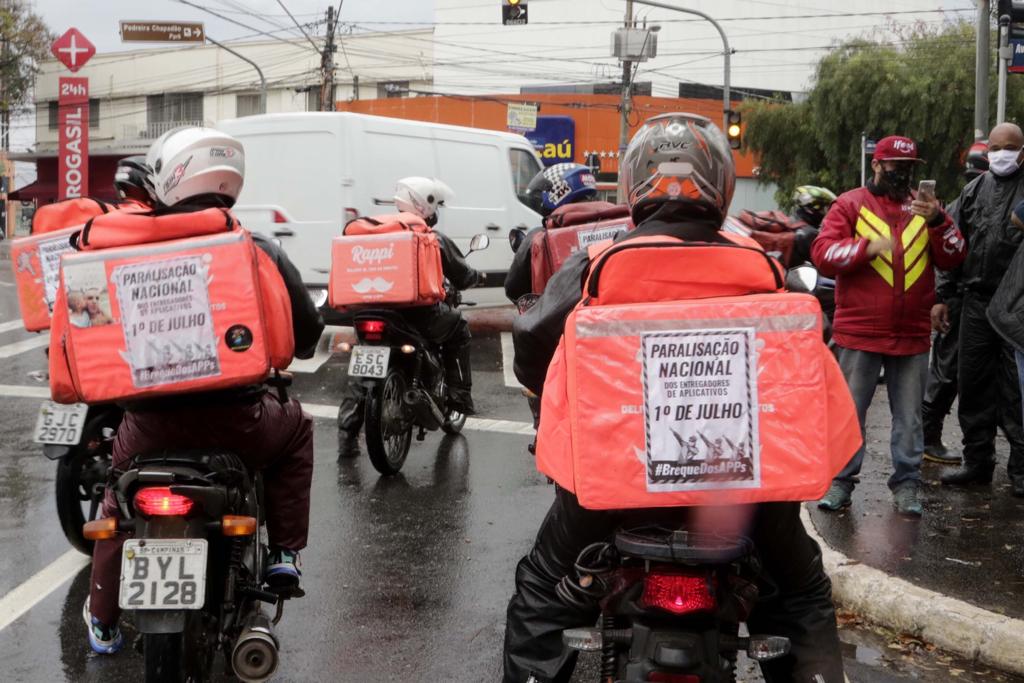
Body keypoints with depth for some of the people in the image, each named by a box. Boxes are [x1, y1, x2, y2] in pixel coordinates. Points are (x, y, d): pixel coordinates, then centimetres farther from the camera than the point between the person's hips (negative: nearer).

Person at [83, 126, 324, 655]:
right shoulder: (257, 251, -3)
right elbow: (307, 334, 4)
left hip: (151, 423, 1)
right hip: (237, 421, -1)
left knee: (119, 493, 31)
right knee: (295, 430, 31)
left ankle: (103, 620, 40)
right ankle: (284, 556, 21)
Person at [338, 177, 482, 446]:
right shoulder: (436, 240, -2)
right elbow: (461, 277, 7)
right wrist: (478, 276, 29)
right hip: (422, 314, -3)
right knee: (458, 329, 26)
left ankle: (348, 432, 3)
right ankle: (459, 395, 22)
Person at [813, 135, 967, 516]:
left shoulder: (923, 207, 10)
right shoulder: (851, 204, 2)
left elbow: (953, 259, 2)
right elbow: (823, 254, -7)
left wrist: (938, 221, -15)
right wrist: (867, 246, -21)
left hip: (912, 334, 3)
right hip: (860, 332, -3)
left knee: (909, 416, 8)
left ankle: (906, 484, 16)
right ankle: (841, 481, 13)